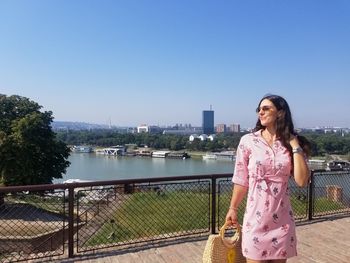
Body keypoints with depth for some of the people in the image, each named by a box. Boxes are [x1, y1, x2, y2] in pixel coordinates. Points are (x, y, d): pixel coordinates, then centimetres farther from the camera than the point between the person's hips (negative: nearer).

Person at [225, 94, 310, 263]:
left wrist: (295, 147, -10)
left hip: (282, 218, 2)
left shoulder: (291, 144, 1)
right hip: (256, 216, -2)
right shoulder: (248, 141, -6)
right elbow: (241, 180, 1)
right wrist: (233, 208, 7)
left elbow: (302, 181, -9)